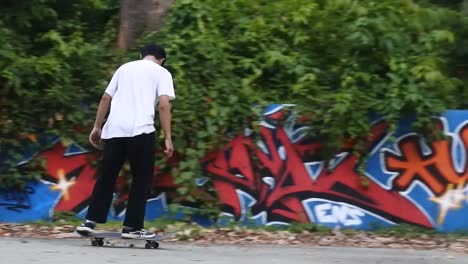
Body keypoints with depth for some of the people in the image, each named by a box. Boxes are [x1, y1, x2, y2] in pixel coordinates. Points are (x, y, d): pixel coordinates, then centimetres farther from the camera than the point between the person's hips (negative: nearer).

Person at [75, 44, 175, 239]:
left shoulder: (124, 68, 23)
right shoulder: (162, 72, 10)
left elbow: (106, 99, 19)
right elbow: (164, 105, -4)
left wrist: (97, 127, 23)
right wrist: (167, 138, -5)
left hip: (113, 130, 4)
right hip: (141, 131, -4)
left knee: (106, 177, 11)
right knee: (141, 180, 7)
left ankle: (90, 222, 6)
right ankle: (132, 227, 5)